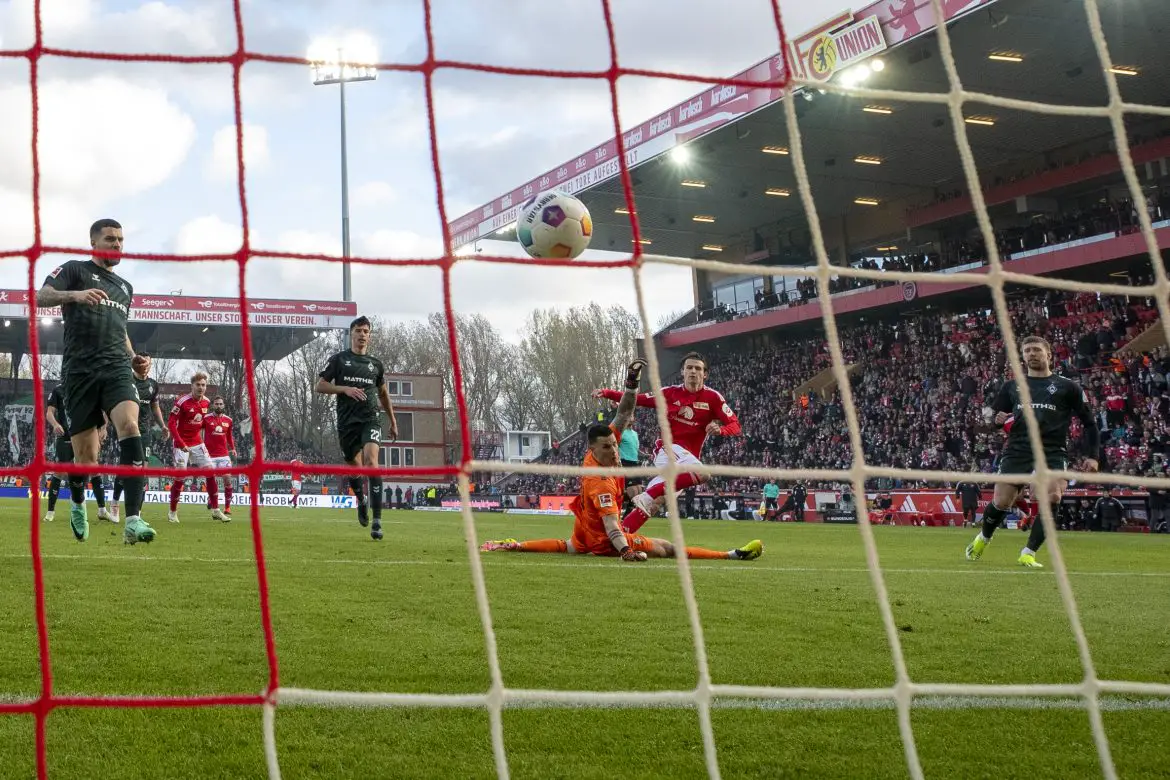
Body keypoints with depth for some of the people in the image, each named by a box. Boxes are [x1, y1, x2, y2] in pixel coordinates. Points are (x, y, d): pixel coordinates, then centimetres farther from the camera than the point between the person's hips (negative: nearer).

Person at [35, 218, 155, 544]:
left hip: (116, 367, 3)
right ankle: (77, 505, 36)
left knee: (129, 425, -26)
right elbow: (41, 297, -7)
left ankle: (132, 521, -34)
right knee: (85, 458, 0)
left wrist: (133, 357, 17)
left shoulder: (125, 287, 25)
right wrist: (74, 294, -26)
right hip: (80, 370, -3)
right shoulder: (74, 270, 9)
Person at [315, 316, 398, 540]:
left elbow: (383, 393, 26)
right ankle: (361, 500, 43)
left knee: (371, 461, -21)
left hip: (370, 419, 0)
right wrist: (345, 389, -12)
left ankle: (377, 520, -24)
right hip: (347, 421, 0)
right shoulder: (339, 359, 6)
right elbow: (320, 386, 3)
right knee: (355, 467, 8)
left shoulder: (375, 363, 13)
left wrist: (392, 420, 27)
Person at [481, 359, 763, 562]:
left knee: (566, 547, 39)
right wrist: (625, 551, -57)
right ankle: (733, 555, -18)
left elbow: (623, 416, -6)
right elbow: (610, 524, -44)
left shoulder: (601, 446, -13)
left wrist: (632, 382, -14)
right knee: (668, 548, -14)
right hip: (601, 539, -10)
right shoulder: (600, 482, -36)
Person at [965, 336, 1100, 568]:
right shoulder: (1011, 386, 18)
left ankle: (1028, 553, -15)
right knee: (1001, 502, -3)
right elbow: (993, 416, 24)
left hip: (1052, 452, -2)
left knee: (1053, 497, -25)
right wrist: (998, 420, -2)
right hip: (1017, 450, 2)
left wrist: (1093, 456, 1)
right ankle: (982, 539, 30)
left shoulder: (1067, 387, 10)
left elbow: (1089, 422, 12)